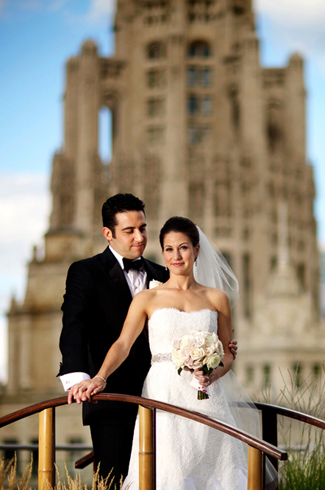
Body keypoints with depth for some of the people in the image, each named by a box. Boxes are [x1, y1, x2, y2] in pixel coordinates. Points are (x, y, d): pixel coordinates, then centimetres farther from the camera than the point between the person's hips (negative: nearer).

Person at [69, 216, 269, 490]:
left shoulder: (216, 299, 12)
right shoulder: (147, 299, 7)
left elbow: (228, 353, 12)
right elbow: (123, 344, -5)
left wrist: (212, 375, -10)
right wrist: (99, 378, -23)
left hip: (206, 401, 2)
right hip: (163, 395, -2)